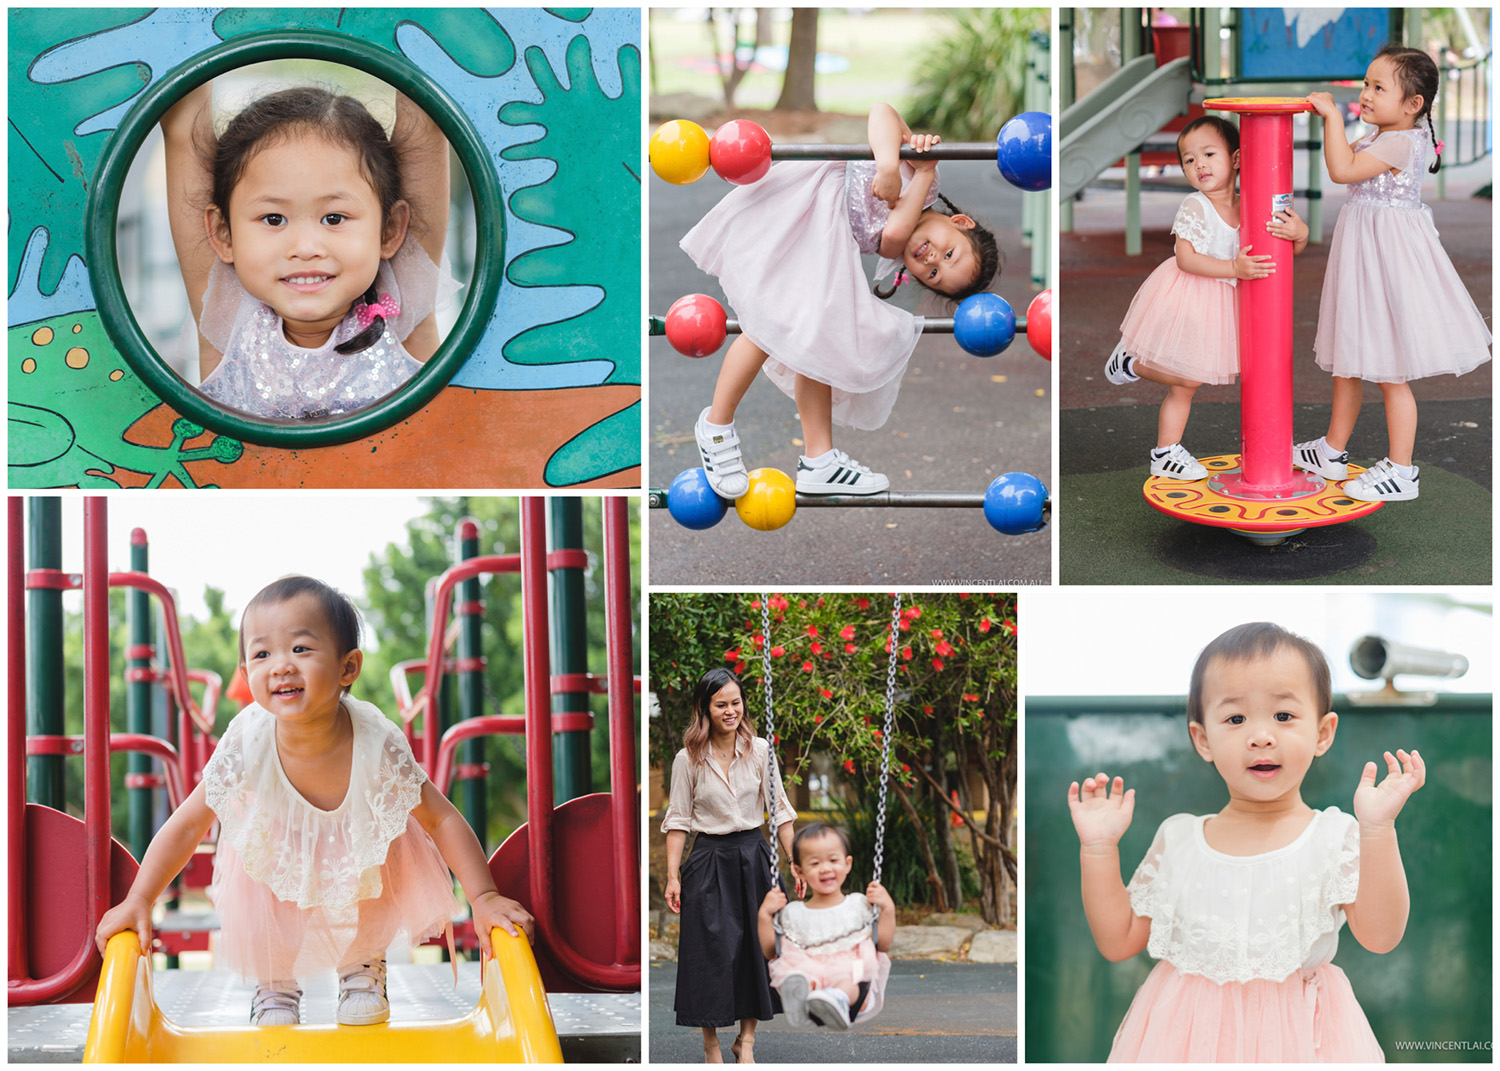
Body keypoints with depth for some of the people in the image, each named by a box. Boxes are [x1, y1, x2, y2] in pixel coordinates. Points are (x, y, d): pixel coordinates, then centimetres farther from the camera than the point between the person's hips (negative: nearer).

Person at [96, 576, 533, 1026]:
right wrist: (138, 901, -29)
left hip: (360, 841, 0)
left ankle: (363, 966, 20)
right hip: (275, 849, 0)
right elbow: (187, 825, -24)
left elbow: (442, 820, -25)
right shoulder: (247, 745, -35)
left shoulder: (377, 744, -36)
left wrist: (484, 898, -32)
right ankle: (275, 984, 22)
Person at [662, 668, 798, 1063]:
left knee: (754, 947, 5)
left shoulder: (759, 750, 0)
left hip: (753, 856, 2)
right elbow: (678, 820, -1)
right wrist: (672, 876, -5)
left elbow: (780, 809, 5)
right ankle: (711, 1045, 11)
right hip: (710, 859, -2)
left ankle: (746, 1040, 18)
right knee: (711, 949, -2)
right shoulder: (688, 759, -5)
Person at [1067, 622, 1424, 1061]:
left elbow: (1380, 936, -17)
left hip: (1294, 1038, -1)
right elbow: (1118, 942, 6)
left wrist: (1377, 828, -23)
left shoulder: (1335, 837, -4)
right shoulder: (1178, 840, 3)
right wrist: (1099, 848, -2)